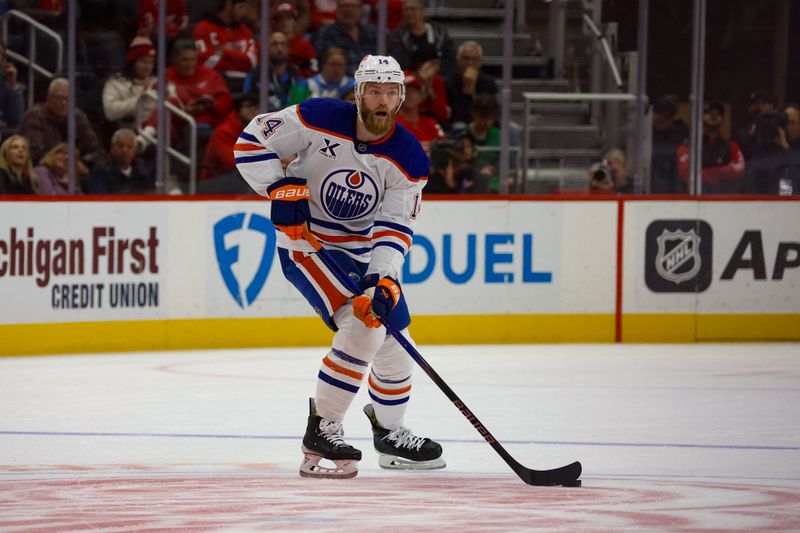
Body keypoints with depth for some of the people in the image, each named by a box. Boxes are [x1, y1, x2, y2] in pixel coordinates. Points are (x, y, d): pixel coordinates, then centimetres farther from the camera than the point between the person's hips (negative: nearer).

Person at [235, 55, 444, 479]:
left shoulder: (409, 159, -12)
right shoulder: (321, 119, -21)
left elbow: (394, 230, -16)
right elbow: (251, 141, -15)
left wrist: (382, 280, -31)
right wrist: (281, 189, -26)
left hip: (364, 252, 6)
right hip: (305, 242, -6)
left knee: (395, 342, 9)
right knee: (362, 328, -23)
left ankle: (390, 432, 33)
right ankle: (321, 431, -14)